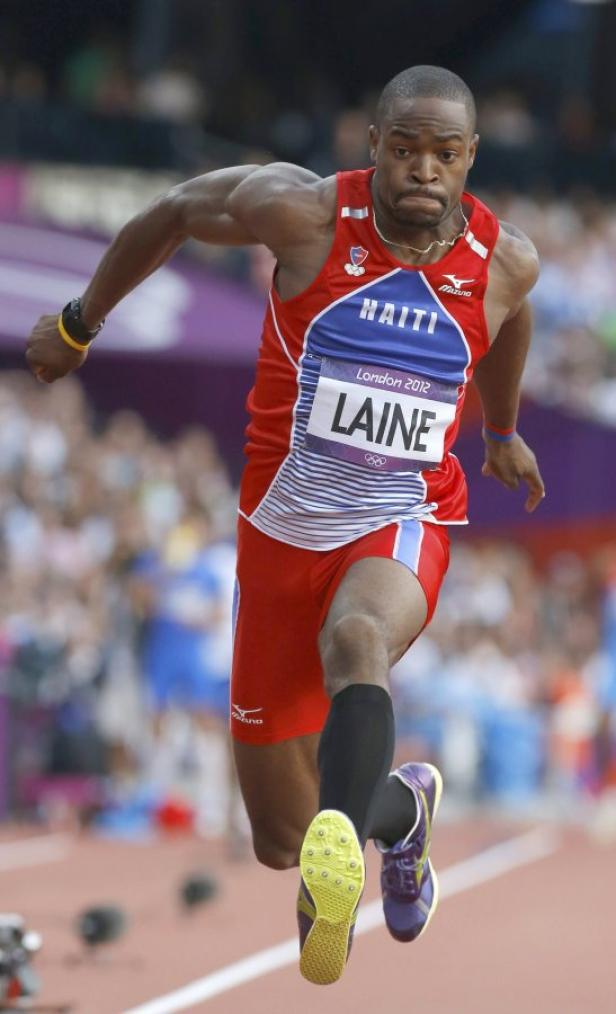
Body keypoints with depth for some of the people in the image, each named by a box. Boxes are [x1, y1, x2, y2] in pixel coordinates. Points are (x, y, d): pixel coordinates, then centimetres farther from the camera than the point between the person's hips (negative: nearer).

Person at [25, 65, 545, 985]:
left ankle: (341, 861, -60)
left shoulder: (504, 263, -4)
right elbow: (173, 214, 7)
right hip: (285, 531, 1)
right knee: (280, 843, 6)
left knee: (356, 639, -41)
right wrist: (80, 326, 18)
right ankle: (400, 805, 41)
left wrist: (502, 431, 39)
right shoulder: (305, 214, -11)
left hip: (403, 528, -1)